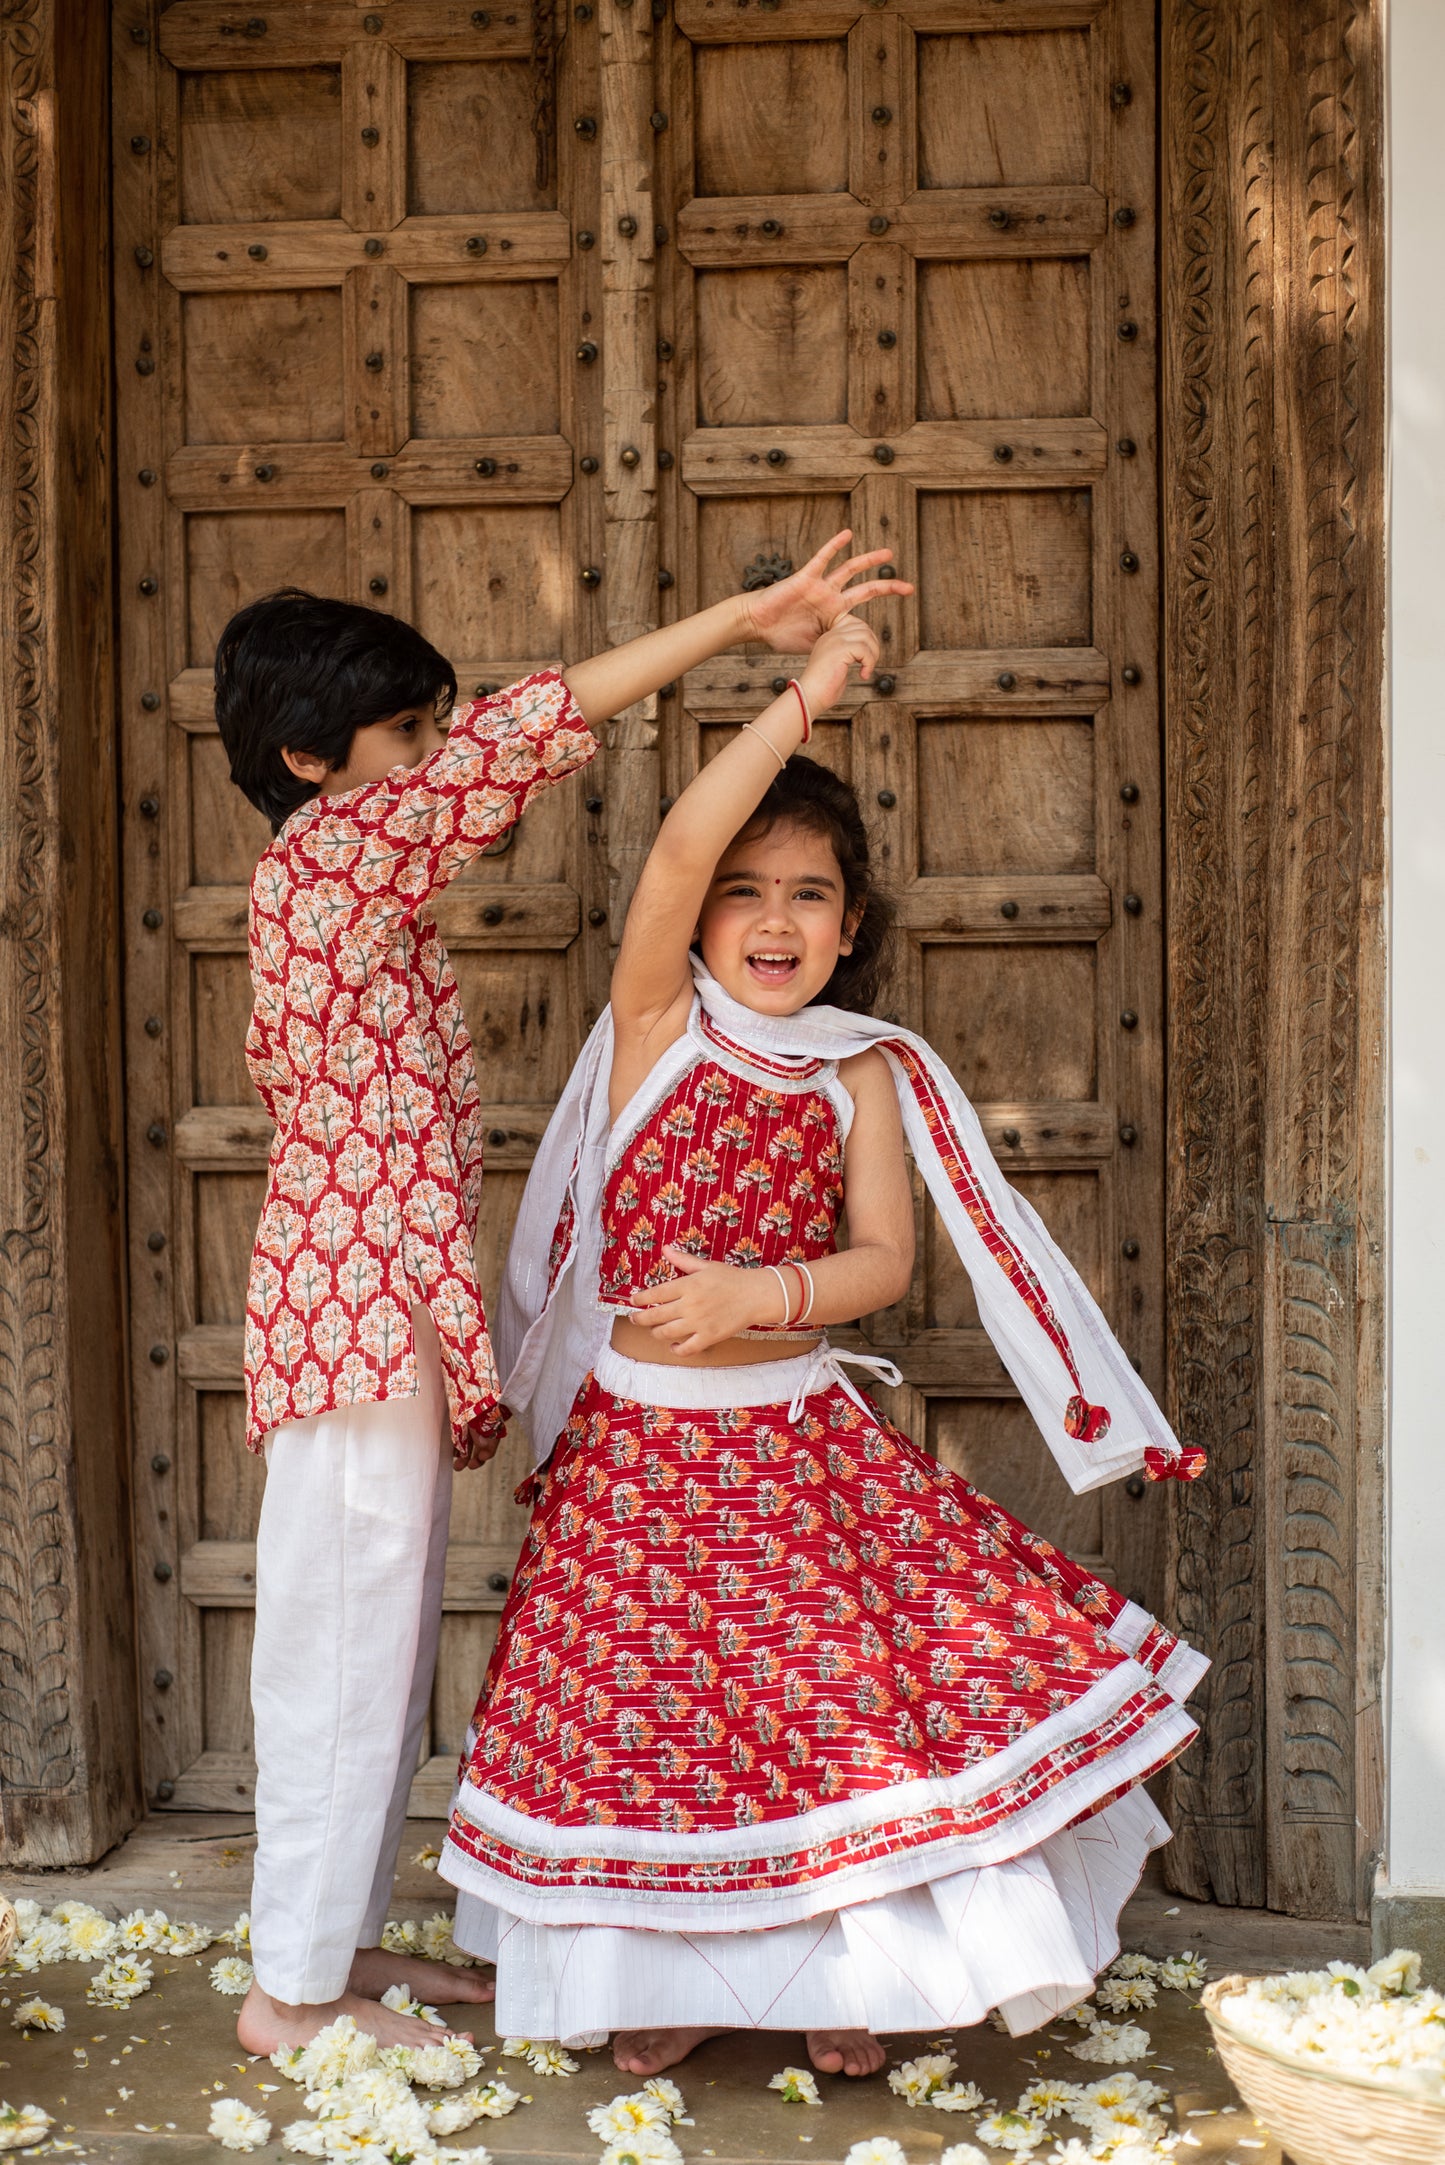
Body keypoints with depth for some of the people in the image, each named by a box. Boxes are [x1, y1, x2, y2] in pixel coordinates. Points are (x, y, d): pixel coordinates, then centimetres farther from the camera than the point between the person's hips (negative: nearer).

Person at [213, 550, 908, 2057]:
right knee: (344, 1636, -2)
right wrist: (742, 619, -22)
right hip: (361, 1309, -10)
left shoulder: (321, 885, 17)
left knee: (377, 1640, 16)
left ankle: (340, 1938, 27)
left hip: (371, 1313, 10)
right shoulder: (341, 851, -13)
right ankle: (292, 1989, 9)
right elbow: (522, 734, -22)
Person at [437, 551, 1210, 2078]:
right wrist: (806, 695, -18)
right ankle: (669, 1981, 27)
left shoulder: (867, 1077, 2)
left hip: (803, 1438, 1)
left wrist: (762, 1293, -23)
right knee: (642, 1704, 6)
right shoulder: (654, 1024, -4)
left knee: (844, 1689, 0)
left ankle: (845, 1970, 23)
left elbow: (882, 1258, -5)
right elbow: (677, 844, -20)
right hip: (642, 1439, -1)